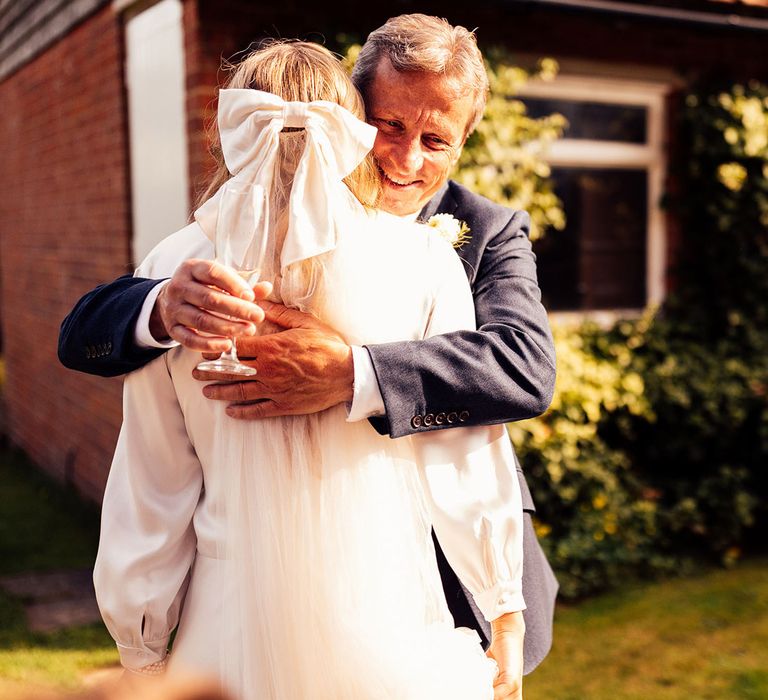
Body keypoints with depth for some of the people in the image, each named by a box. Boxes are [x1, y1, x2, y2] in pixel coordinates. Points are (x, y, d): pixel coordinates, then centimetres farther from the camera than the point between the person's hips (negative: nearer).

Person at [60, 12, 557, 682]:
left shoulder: (492, 234, -6)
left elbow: (528, 366, -26)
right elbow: (83, 336, -11)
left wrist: (351, 374, -40)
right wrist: (164, 305, -35)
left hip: (455, 579, 0)